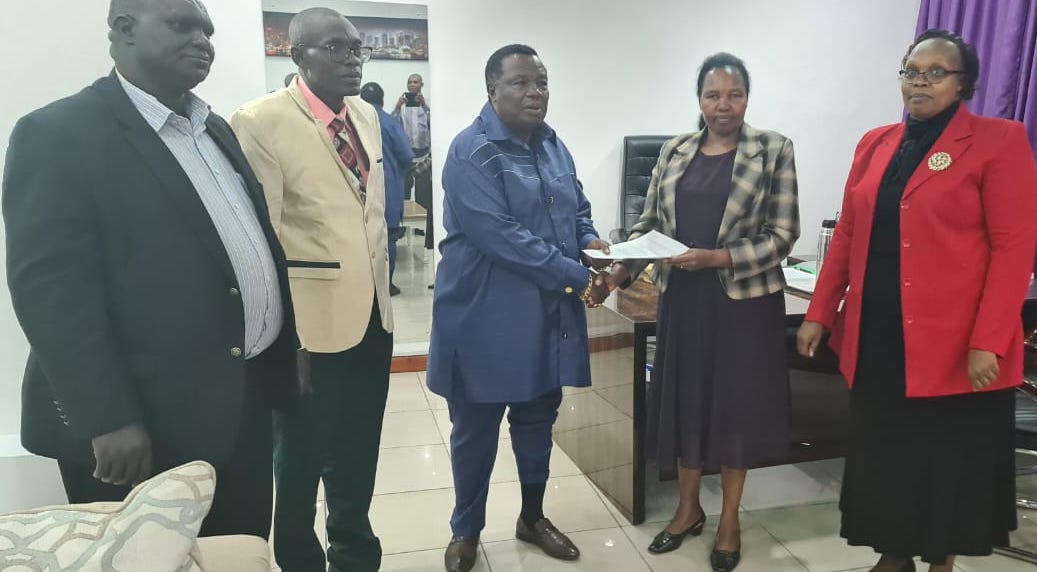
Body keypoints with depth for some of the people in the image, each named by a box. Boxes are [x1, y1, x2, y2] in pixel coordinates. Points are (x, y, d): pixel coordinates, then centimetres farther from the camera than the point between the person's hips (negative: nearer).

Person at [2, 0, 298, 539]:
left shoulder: (215, 129, 14)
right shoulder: (57, 133, -10)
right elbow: (49, 287, -17)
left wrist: (288, 350, 13)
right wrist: (107, 420, -21)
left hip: (247, 403, 7)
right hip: (144, 426, -7)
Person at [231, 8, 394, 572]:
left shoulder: (366, 115, 9)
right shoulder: (260, 121, -13)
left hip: (372, 317, 6)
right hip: (312, 324, -6)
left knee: (357, 459, 21)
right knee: (301, 463, 13)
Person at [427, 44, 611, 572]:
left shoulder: (553, 145, 10)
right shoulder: (472, 151, -16)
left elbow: (577, 208, 18)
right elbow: (503, 237, -25)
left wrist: (591, 241, -5)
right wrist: (578, 278, -24)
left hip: (549, 313, 7)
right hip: (487, 316, -7)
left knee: (538, 417, 19)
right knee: (477, 427, 10)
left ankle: (533, 517, 39)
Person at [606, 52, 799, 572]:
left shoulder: (774, 150, -2)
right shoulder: (674, 151, 7)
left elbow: (783, 234, -7)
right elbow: (648, 224, 7)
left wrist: (718, 258, -20)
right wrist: (618, 272, -8)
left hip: (744, 298, -3)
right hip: (683, 297, 3)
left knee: (736, 401, 7)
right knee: (684, 399, 10)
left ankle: (730, 518, 26)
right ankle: (688, 508, 30)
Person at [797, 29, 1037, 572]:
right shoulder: (875, 144, 10)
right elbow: (848, 234, 10)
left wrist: (988, 341, -17)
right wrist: (819, 313, 6)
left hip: (953, 342, -4)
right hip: (876, 335, 5)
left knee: (949, 460, 10)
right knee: (882, 454, 13)